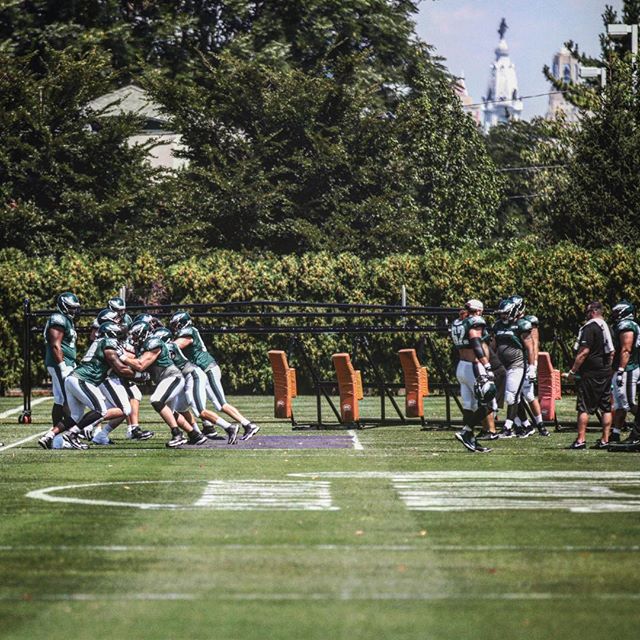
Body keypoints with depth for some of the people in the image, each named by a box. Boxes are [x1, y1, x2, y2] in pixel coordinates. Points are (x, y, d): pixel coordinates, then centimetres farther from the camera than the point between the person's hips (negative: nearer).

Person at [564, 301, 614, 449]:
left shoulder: (590, 327, -14)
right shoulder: (607, 328, 12)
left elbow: (584, 352, -17)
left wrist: (572, 371, -12)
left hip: (590, 374, -8)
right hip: (606, 373, 8)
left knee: (584, 408, -5)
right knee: (606, 408, 7)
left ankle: (581, 440, -7)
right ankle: (605, 440, 8)